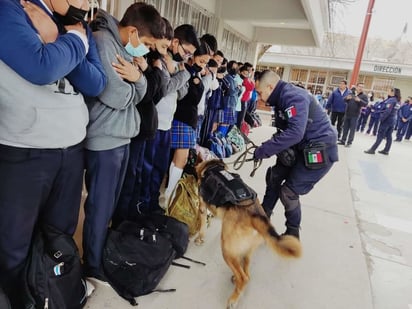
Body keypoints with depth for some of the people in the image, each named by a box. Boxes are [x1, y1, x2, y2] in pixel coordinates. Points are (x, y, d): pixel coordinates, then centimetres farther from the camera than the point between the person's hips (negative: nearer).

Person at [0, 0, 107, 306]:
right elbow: (41, 67, -24)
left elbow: (97, 83, -2)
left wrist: (57, 40, -12)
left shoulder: (79, 28, 10)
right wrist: (73, 40, -7)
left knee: (61, 237, 15)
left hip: (72, 147, 5)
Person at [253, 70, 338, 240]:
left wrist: (263, 151, -30)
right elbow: (284, 131, 10)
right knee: (274, 175, 14)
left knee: (289, 191, -6)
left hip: (319, 152, -10)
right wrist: (266, 147, -8)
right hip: (302, 149, 10)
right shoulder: (282, 98, 8)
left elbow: (294, 133, -35)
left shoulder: (293, 97, -23)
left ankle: (292, 234, 15)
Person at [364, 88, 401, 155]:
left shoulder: (391, 100, -15)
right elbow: (393, 111, 14)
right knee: (389, 136, 11)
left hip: (386, 120, -8)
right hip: (392, 121, 8)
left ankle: (372, 150, -2)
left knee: (380, 136, -5)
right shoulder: (398, 102, 12)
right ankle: (386, 150, 17)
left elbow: (387, 111, -22)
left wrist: (381, 119, -18)